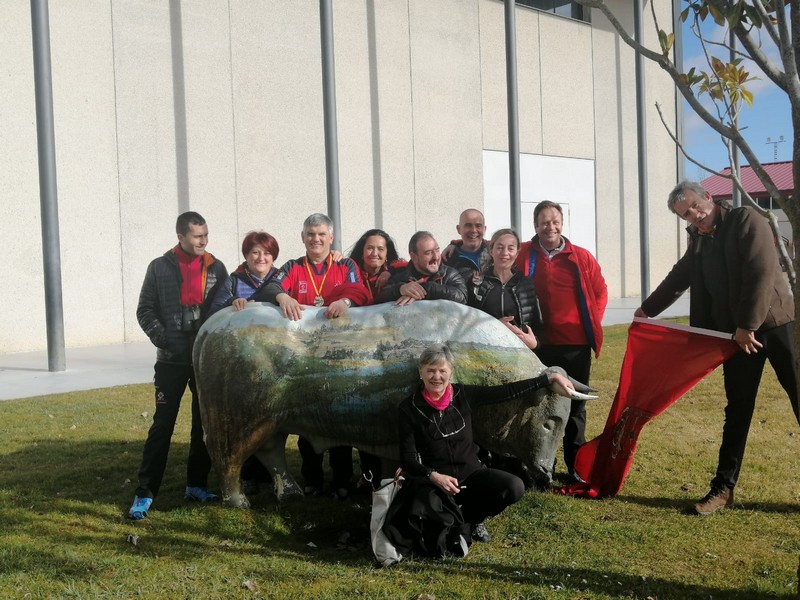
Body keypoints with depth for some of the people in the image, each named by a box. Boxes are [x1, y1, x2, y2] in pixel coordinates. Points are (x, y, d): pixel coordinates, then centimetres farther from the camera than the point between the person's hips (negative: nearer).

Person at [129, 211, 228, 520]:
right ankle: (145, 492, 1)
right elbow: (145, 310, 1)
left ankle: (196, 484, 21)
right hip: (172, 361, -2)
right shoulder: (160, 267, 1)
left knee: (205, 424, 8)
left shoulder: (216, 268, 6)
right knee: (162, 426, -4)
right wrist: (165, 340, -11)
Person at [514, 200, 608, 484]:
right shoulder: (523, 255, 1)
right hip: (542, 344, -1)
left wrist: (593, 321, 4)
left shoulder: (581, 257, 5)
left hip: (578, 344, 1)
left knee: (576, 407, 9)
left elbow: (600, 291, 13)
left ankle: (575, 466, 20)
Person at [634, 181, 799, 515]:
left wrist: (748, 325, -19)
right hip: (735, 333, 6)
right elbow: (680, 277, 27)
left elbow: (761, 272, -17)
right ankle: (724, 488, 14)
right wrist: (648, 309, 35)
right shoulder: (699, 241, 11)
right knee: (737, 412, 9)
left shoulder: (747, 221, -9)